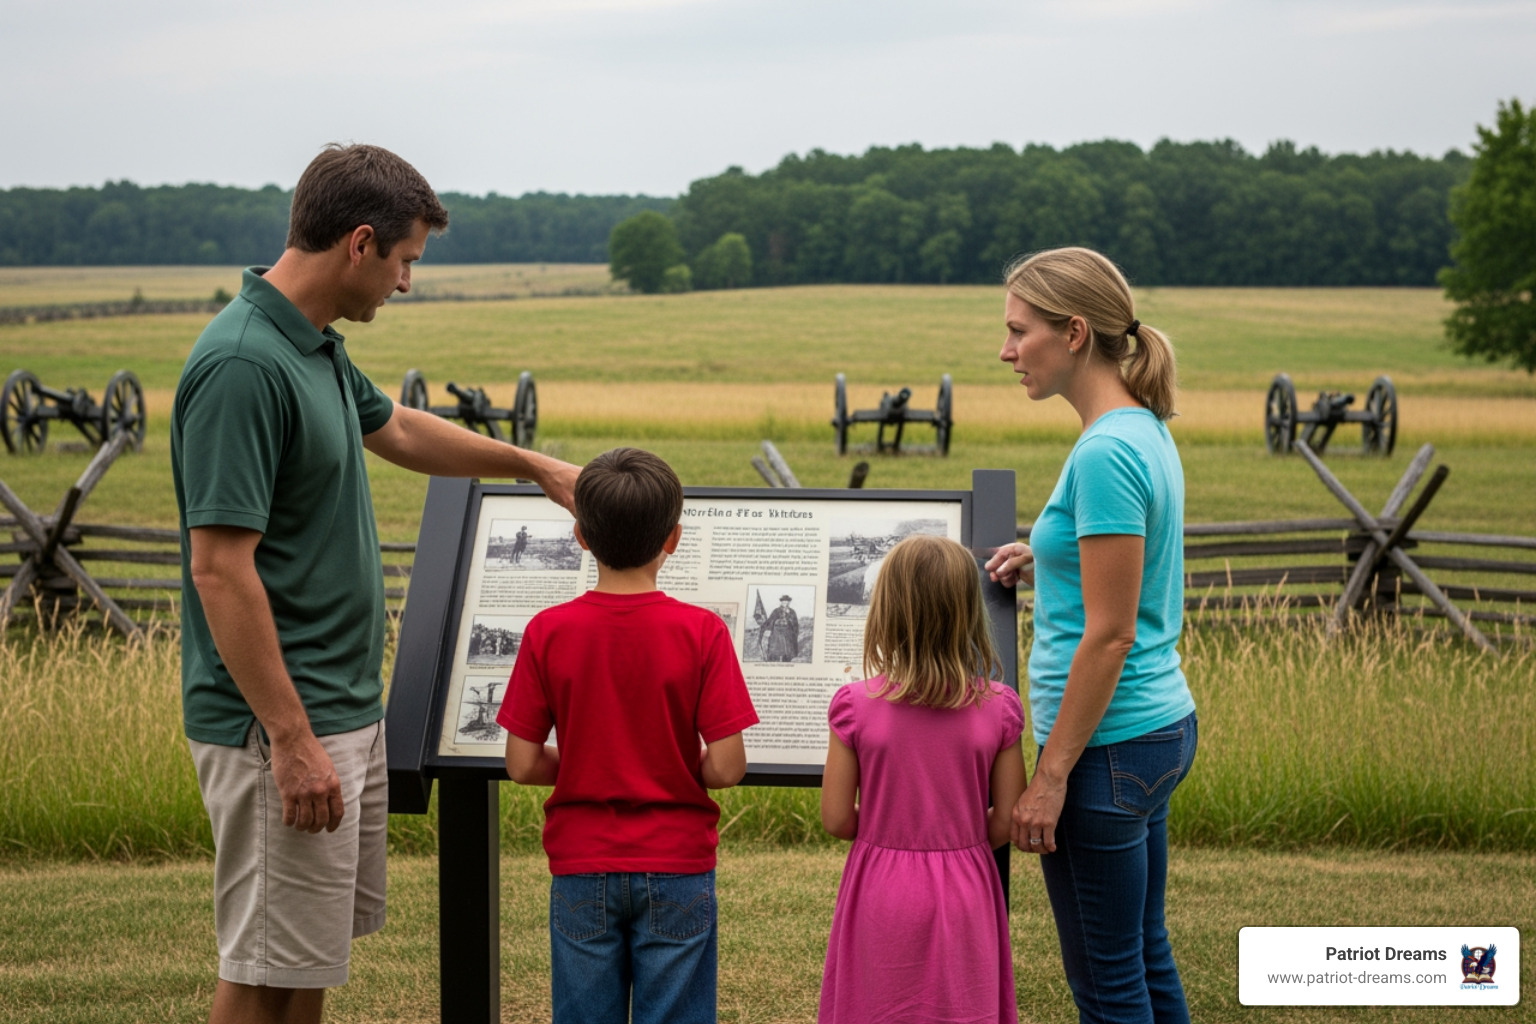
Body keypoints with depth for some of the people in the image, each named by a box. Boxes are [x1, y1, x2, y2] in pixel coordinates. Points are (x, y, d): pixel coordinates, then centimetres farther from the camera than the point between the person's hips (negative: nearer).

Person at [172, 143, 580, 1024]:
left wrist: (534, 465, 37)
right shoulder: (244, 365, -22)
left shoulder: (315, 345, 9)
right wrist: (291, 742, -25)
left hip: (347, 710, 10)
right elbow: (220, 569, -25)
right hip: (282, 723, -10)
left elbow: (394, 427, 30)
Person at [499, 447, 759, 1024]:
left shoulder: (548, 632, -7)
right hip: (676, 867, -1)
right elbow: (726, 768, -13)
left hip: (582, 868, 1)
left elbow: (521, 765, -6)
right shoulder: (701, 632, -11)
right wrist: (679, 769, 7)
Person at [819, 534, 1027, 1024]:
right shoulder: (996, 709, -8)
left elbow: (836, 819, -6)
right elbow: (1007, 823, -4)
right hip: (964, 895, 1)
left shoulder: (856, 707, -11)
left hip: (881, 893, -1)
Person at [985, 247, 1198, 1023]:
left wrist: (1050, 777, -18)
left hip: (1106, 746, -10)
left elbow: (1110, 635, -22)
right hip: (1161, 728, 10)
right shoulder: (1146, 430, 9)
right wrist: (1047, 562, 8)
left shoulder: (1106, 453, -20)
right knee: (1146, 960, 19)